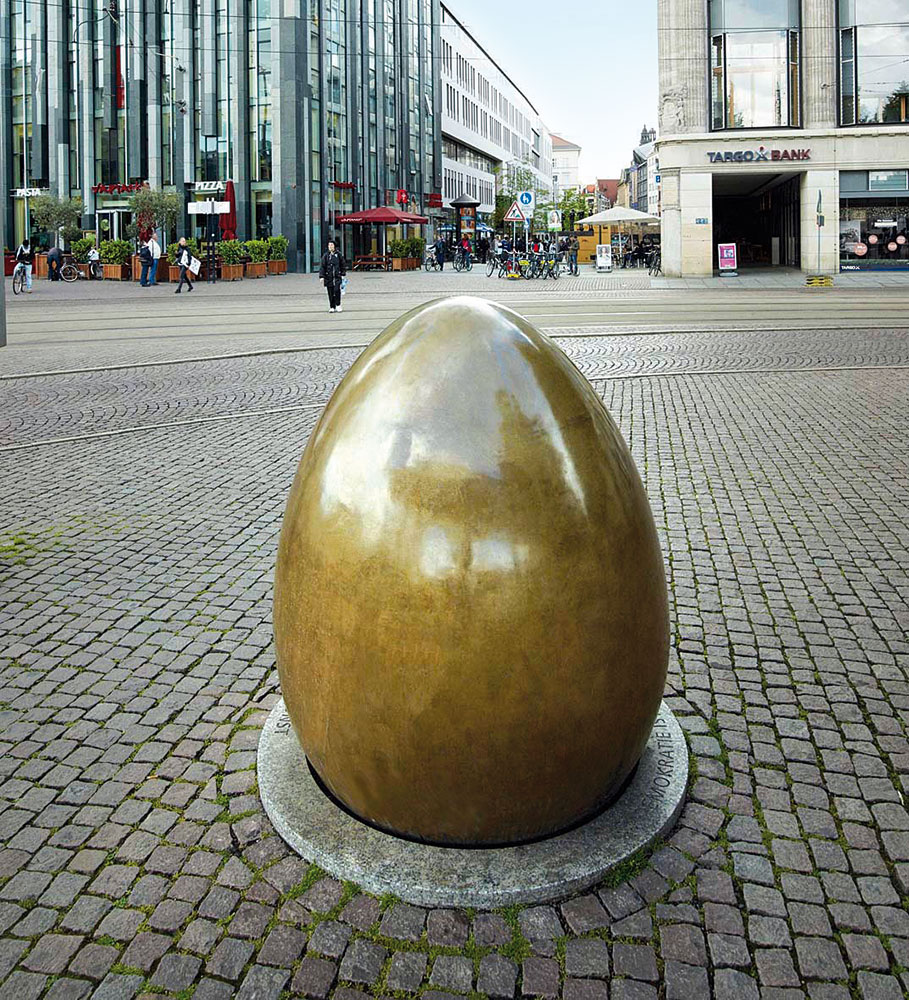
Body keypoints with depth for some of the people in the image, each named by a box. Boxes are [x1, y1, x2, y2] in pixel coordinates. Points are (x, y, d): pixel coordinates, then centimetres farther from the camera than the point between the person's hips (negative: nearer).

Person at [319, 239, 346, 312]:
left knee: (337, 290, -15)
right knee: (330, 292, 3)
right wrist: (321, 276, -7)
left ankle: (338, 305, -3)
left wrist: (343, 273, 10)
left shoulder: (338, 255, 5)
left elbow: (343, 264, 15)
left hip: (337, 276, 0)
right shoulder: (325, 255, 2)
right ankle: (332, 307, 13)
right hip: (328, 277, 0)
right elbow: (322, 266, 1)